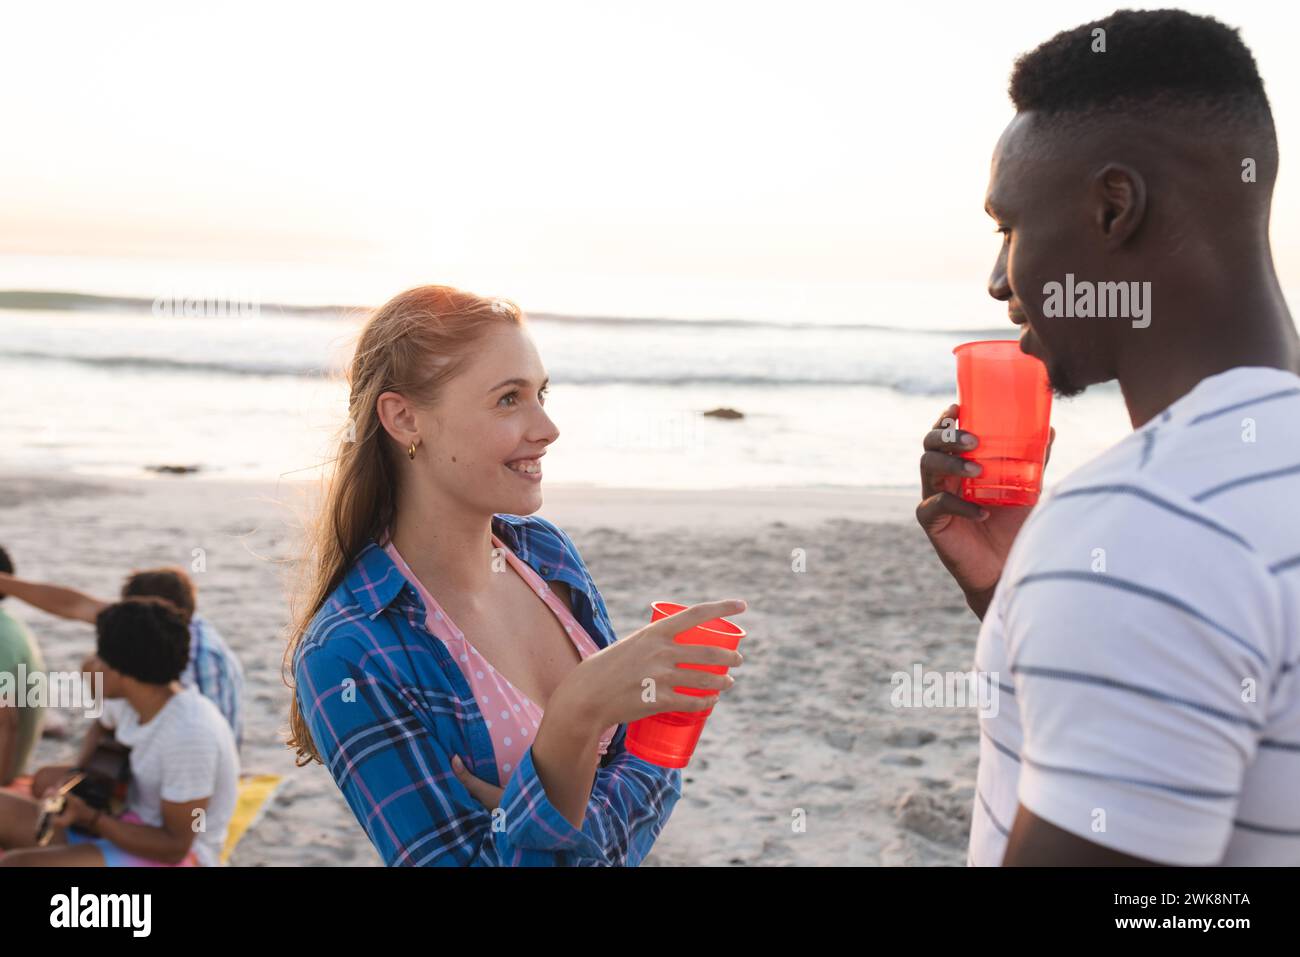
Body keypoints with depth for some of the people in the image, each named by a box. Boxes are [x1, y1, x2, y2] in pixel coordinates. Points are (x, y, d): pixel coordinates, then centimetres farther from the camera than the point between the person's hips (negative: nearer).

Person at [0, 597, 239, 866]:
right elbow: (103, 728, 26)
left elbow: (174, 847, -20)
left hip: (170, 859, -9)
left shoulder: (189, 734, -27)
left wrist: (89, 819, -25)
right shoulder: (127, 697, -2)